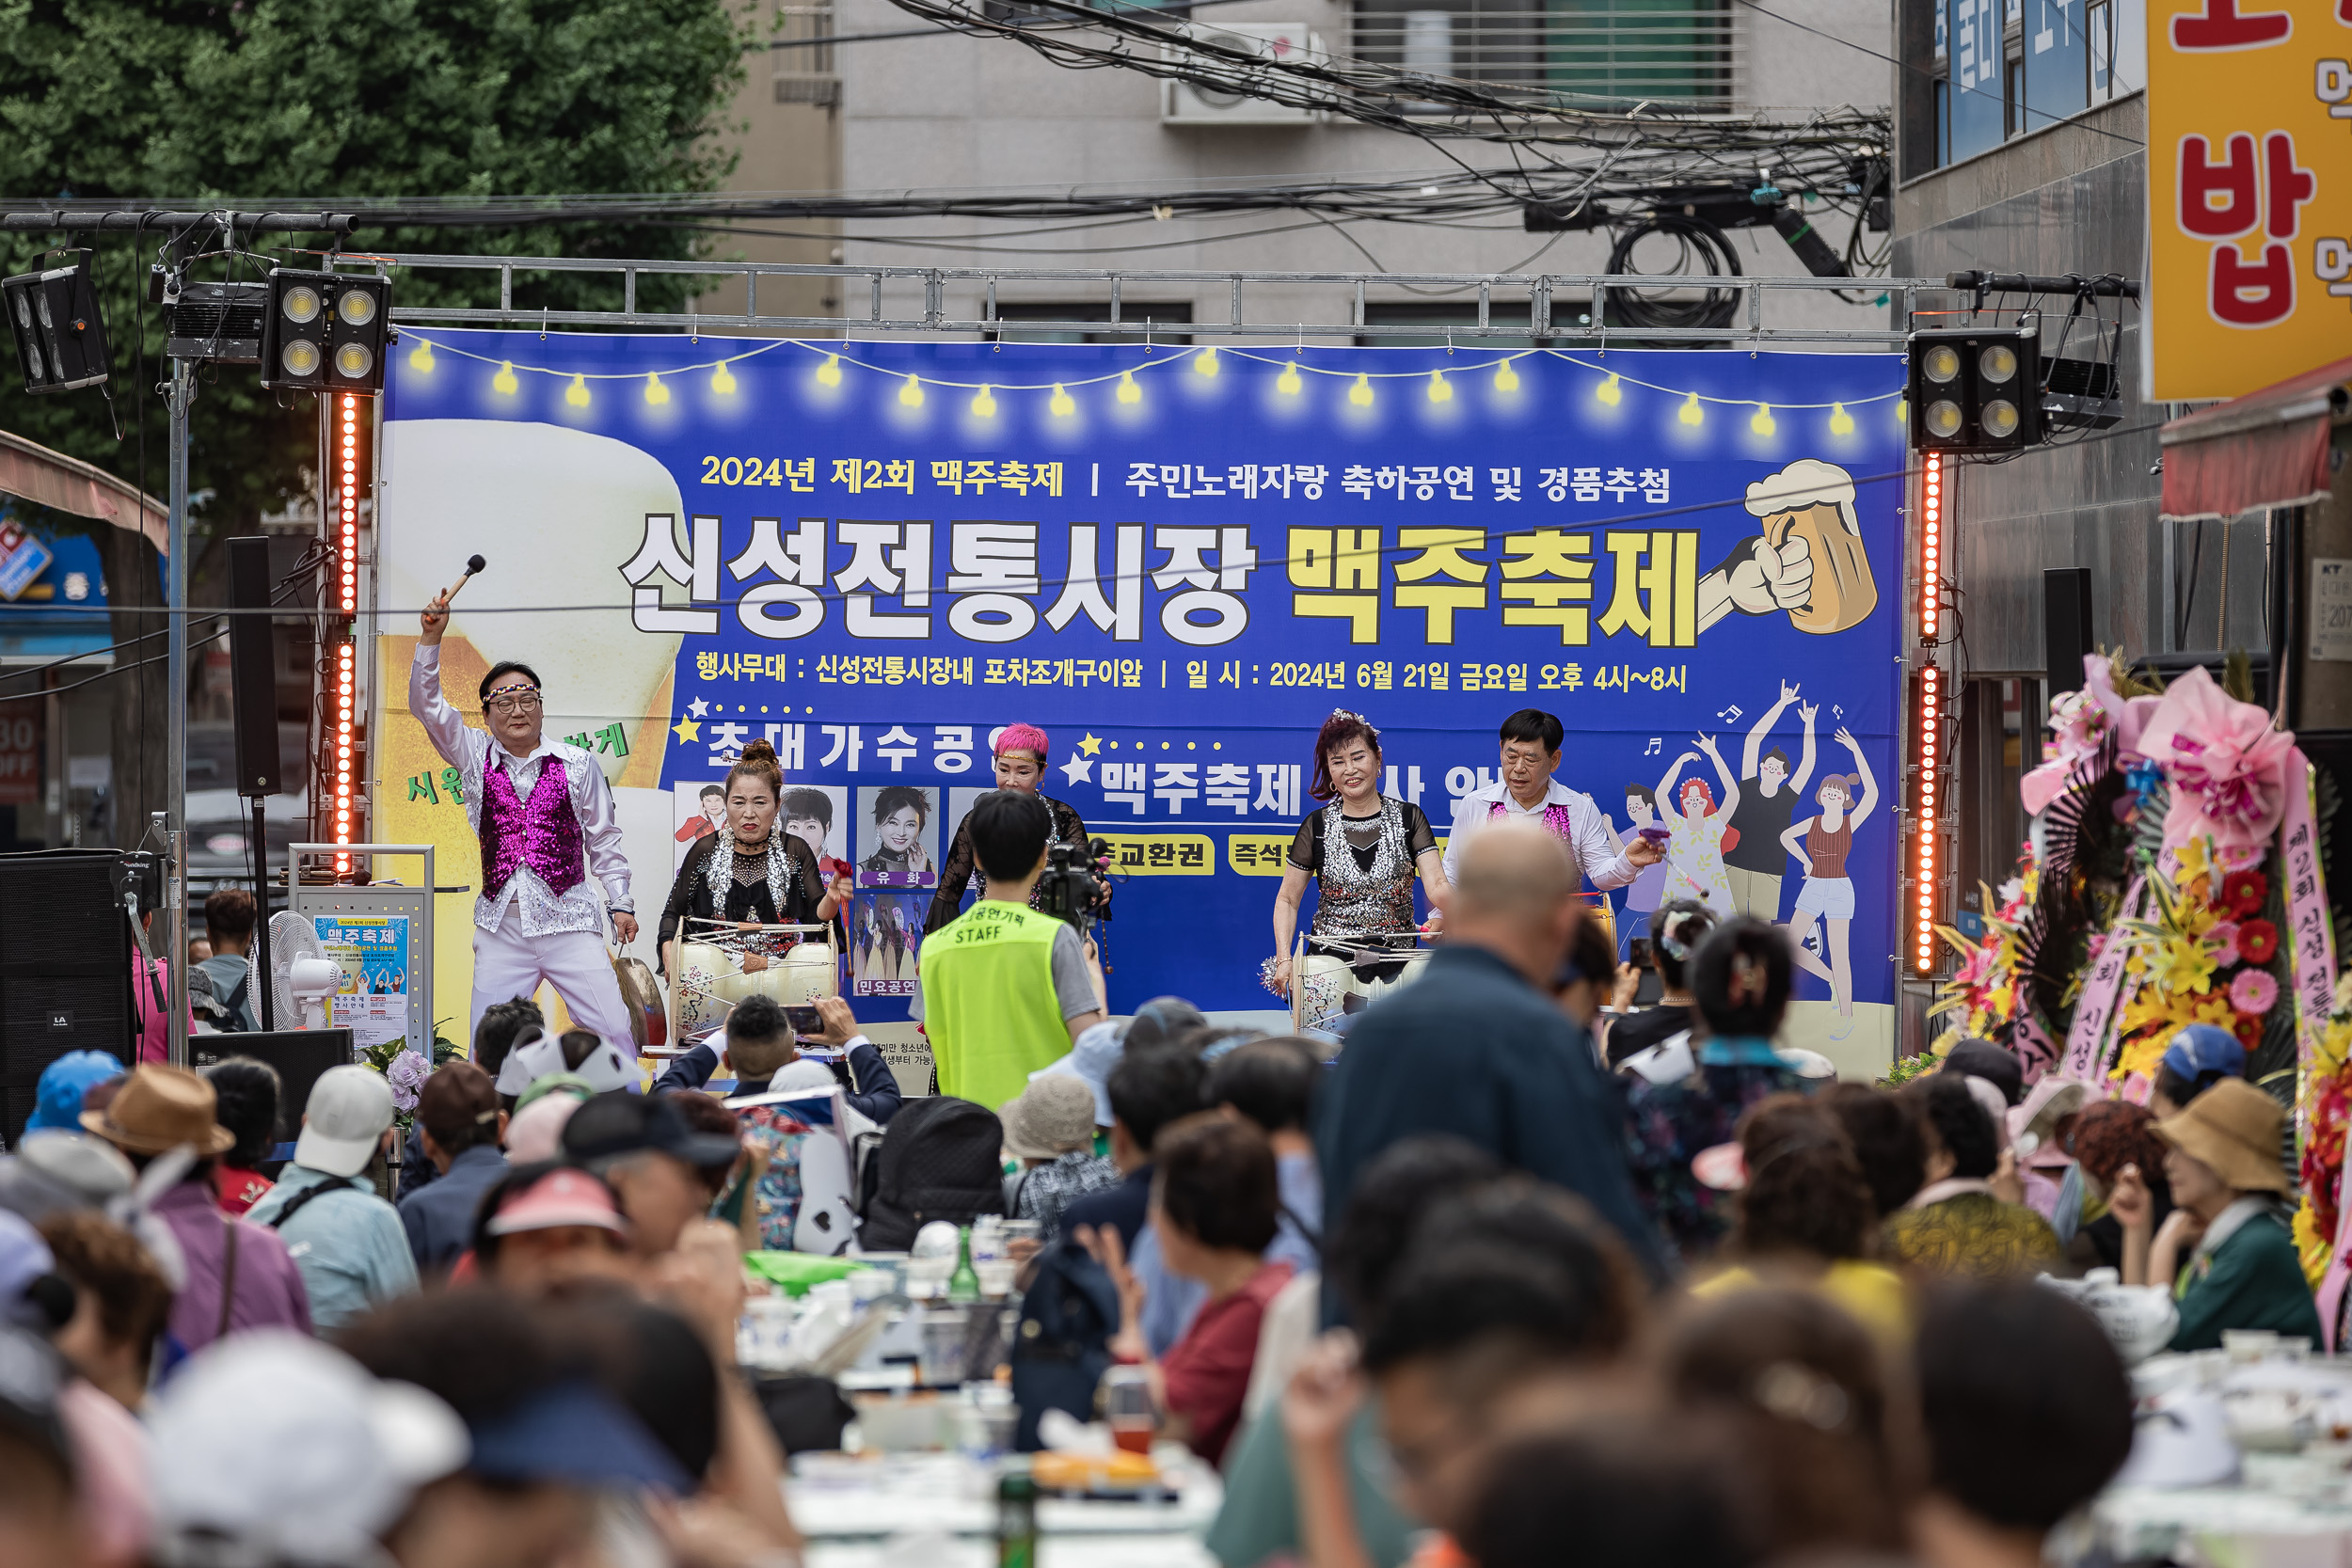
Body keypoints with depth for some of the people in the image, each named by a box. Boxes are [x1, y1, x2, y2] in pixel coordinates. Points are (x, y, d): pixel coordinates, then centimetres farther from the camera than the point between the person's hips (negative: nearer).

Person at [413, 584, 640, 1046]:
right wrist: (431, 638, -8)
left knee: (613, 1032, -8)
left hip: (568, 921, -2)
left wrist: (621, 902, 7)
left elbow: (603, 838, 10)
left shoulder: (578, 764, 5)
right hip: (500, 927, 2)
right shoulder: (476, 757, 9)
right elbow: (426, 705, 1)